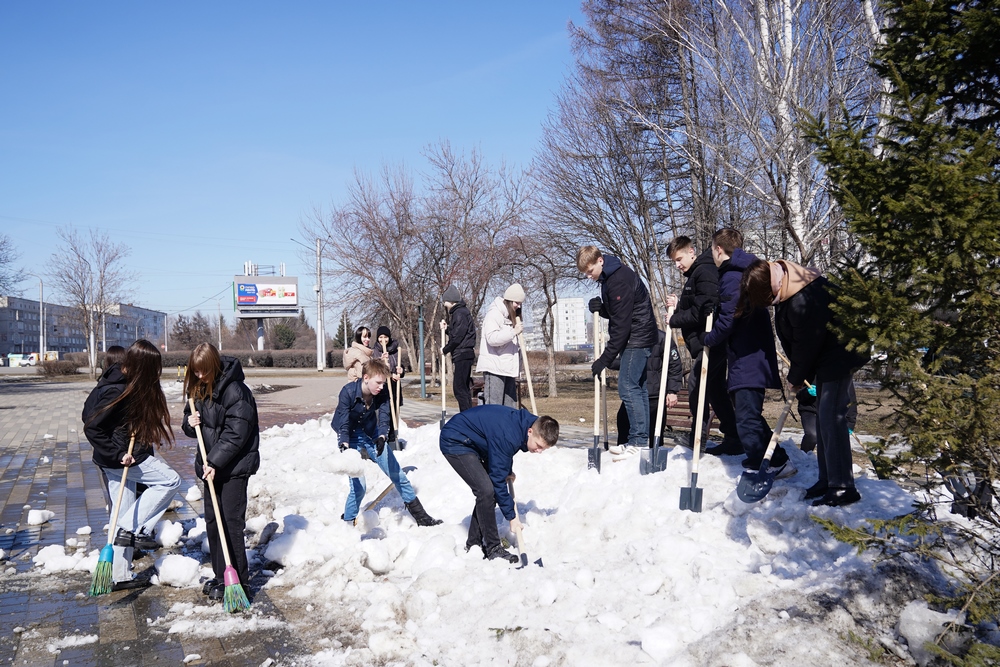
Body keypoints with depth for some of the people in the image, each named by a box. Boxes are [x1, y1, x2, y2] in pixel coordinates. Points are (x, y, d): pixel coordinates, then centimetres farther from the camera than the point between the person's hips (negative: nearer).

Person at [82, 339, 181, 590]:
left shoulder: (139, 388, 4)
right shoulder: (119, 391, -23)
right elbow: (92, 427, -22)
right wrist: (118, 454, -22)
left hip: (125, 457, 9)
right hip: (118, 458, -9)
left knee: (124, 517, 12)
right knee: (170, 480, -9)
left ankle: (121, 576, 21)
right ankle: (133, 530, -5)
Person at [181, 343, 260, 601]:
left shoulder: (235, 390, -18)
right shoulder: (198, 389, 8)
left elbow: (236, 433, -21)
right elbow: (192, 424, 17)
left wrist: (215, 461, -23)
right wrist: (190, 423, -7)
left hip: (235, 466, -8)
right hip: (211, 465, 8)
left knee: (231, 522, -6)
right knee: (212, 521, 13)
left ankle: (238, 580, 3)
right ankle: (220, 576, 24)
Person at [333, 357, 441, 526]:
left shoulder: (382, 393, -15)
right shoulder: (348, 392, -26)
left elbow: (384, 418, -23)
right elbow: (344, 424, -27)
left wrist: (382, 438, -42)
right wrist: (344, 449, -41)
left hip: (372, 436, 4)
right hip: (352, 439, -4)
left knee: (398, 475, 7)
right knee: (358, 486, -15)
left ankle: (420, 516, 22)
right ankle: (347, 522, 9)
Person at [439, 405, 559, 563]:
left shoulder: (524, 421, -8)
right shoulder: (508, 436, -33)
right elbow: (497, 478, -25)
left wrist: (508, 471, 8)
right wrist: (511, 516, -17)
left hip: (472, 442, 9)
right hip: (454, 442, -9)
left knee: (487, 491, 6)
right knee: (486, 490, -18)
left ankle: (473, 544, 17)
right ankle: (493, 549, -8)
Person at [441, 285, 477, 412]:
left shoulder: (460, 313, -13)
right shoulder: (460, 312, 19)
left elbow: (458, 337, -18)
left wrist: (445, 350, -6)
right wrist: (446, 329, 4)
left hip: (462, 355, -11)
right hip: (464, 355, 11)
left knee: (459, 388, -11)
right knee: (463, 388, 14)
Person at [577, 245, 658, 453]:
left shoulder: (619, 280, -21)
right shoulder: (609, 277, 11)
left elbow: (621, 324, -22)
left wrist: (606, 358, -19)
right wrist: (600, 308, -5)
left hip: (637, 339, -10)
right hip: (638, 340, 10)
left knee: (627, 387, -12)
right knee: (637, 388, 10)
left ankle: (638, 440, -11)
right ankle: (642, 440, 13)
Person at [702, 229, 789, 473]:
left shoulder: (731, 277, -14)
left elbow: (728, 319, -20)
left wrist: (709, 339, -1)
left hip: (746, 359, -10)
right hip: (756, 355, 10)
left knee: (747, 419, -8)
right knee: (751, 416, 18)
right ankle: (777, 462, 24)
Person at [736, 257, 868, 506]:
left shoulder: (804, 302, -32)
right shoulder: (783, 279, -2)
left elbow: (806, 347, -20)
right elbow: (795, 342, 9)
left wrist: (795, 379, -4)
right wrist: (797, 376, 8)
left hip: (839, 356, -10)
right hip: (825, 357, 10)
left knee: (831, 416, -12)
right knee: (824, 416, 13)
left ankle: (842, 487, -7)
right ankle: (827, 480, 22)